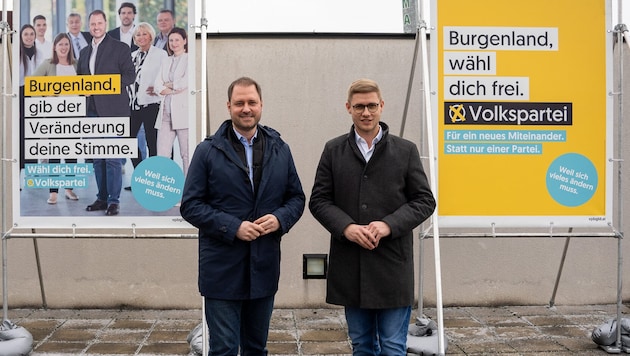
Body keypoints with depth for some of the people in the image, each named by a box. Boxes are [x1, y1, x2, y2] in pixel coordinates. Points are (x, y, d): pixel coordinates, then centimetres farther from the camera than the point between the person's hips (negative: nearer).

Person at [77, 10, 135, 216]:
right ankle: (102, 198, 17)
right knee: (97, 157, 9)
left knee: (113, 157, -8)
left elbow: (130, 75, -6)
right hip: (92, 110, 6)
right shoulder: (85, 52, 19)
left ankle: (114, 201, -3)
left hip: (113, 109, -6)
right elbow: (79, 77, 24)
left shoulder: (120, 48, 1)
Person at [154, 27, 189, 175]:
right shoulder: (166, 61, 21)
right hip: (166, 112, 6)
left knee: (186, 154, -4)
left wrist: (168, 85, 4)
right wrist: (174, 89, -5)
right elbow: (157, 86, 11)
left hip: (183, 111, -5)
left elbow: (185, 82, -10)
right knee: (161, 155, 0)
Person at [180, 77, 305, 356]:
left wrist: (280, 218, -11)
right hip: (222, 269, -3)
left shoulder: (280, 149, 6)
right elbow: (190, 206, -6)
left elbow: (297, 197, 10)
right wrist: (233, 227, -18)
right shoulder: (208, 151, -3)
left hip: (265, 267, 3)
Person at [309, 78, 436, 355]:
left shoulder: (405, 150, 3)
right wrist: (346, 227, -14)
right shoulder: (333, 150, 6)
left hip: (393, 266, -2)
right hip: (350, 267, 2)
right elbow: (318, 200, 4)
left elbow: (425, 201, 1)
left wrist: (389, 225, -15)